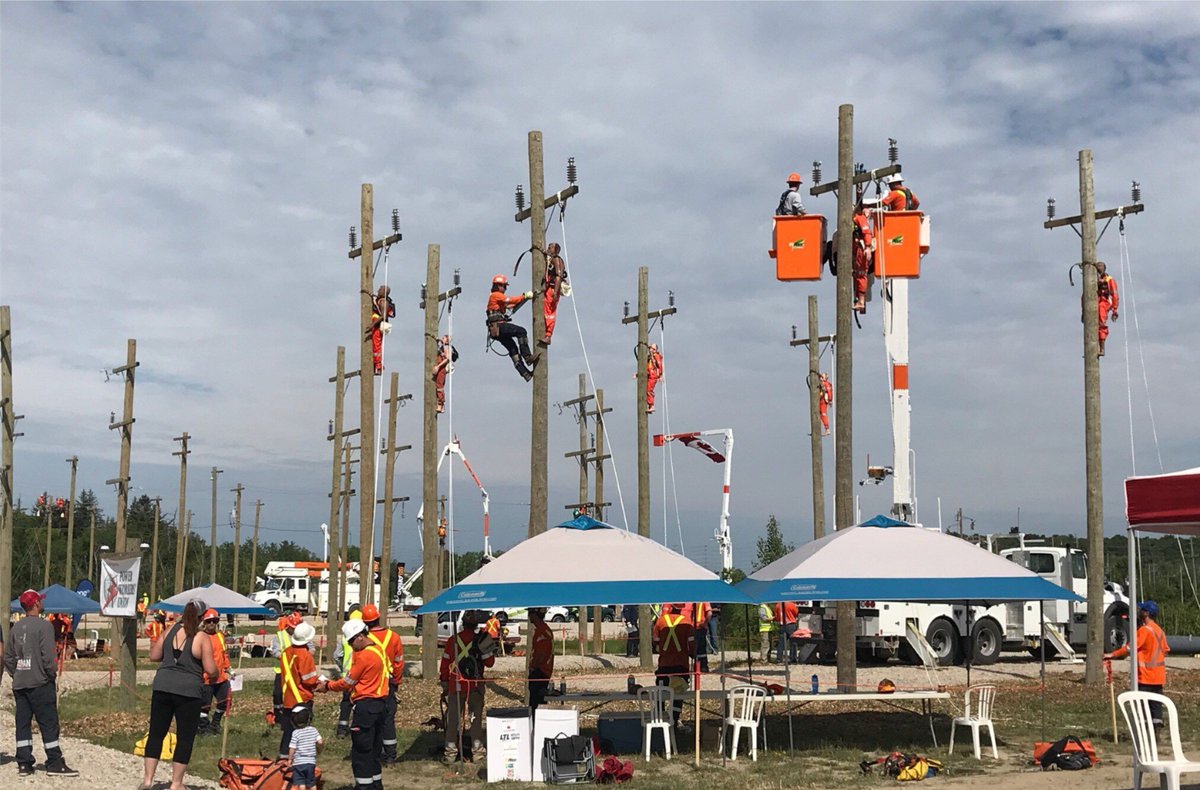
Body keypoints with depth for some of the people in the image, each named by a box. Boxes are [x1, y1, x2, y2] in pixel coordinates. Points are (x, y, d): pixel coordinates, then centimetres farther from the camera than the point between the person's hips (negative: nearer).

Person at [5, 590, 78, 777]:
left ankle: (24, 763, 11)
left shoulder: (16, 627, 10)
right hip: (40, 683, -7)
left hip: (19, 684, 7)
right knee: (48, 723, -1)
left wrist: (15, 675, 18)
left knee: (23, 723, 9)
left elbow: (8, 657, 12)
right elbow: (48, 656, -15)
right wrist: (53, 675, -3)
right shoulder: (44, 626, -11)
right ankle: (55, 763, 0)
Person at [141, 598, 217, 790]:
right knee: (185, 738, 8)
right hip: (188, 692, -4)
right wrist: (216, 672, 11)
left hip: (162, 688, 4)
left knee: (156, 733, 13)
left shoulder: (170, 631, 4)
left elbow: (154, 656, 10)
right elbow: (210, 669, -11)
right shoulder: (202, 638, -8)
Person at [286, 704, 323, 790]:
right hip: (311, 762, 3)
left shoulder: (296, 733, -9)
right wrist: (319, 748, 17)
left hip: (298, 762, -3)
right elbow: (320, 742, -6)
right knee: (312, 783, 14)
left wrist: (290, 759, 2)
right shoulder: (313, 730, -2)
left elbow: (292, 748, -11)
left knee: (301, 783, 1)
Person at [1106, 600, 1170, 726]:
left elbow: (1130, 648, -20)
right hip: (1159, 676, 8)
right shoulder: (1158, 630, 12)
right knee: (1156, 705, 10)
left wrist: (1112, 655, -17)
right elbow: (1165, 649, 17)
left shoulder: (1144, 630, -16)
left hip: (1146, 676, -8)